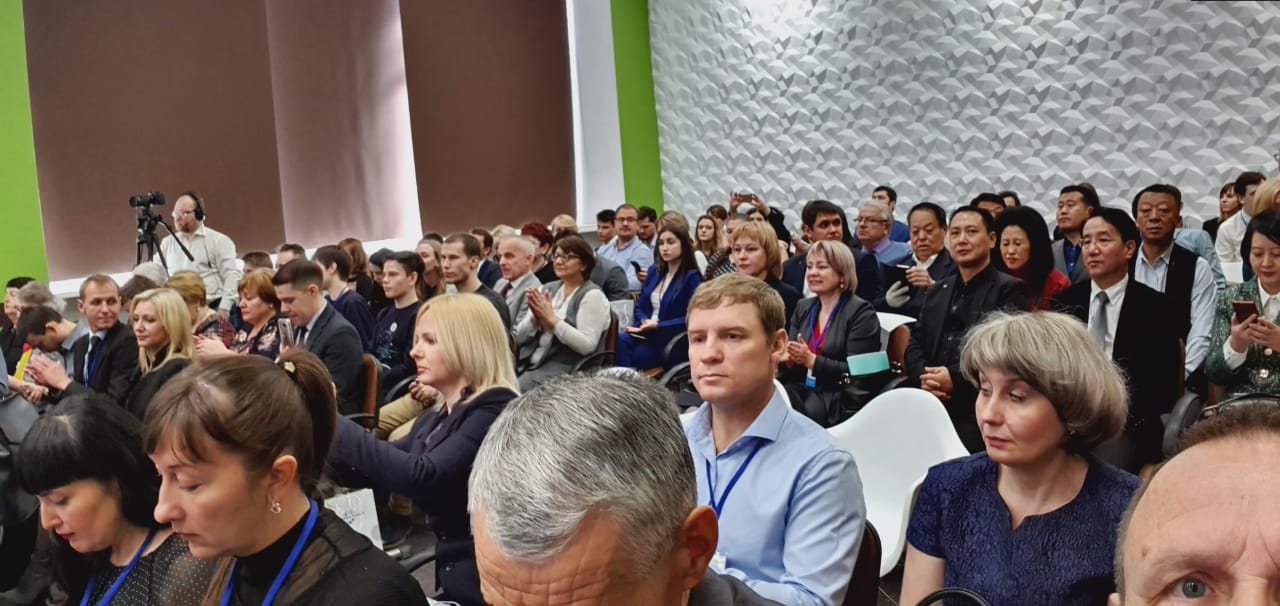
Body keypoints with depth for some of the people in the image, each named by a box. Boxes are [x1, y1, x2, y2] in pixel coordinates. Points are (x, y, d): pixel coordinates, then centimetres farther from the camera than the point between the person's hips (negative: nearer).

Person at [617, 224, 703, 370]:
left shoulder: (692, 277, -4)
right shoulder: (654, 272, 17)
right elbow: (639, 305, 18)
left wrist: (658, 326, -19)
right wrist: (644, 321, -5)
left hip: (674, 341, -5)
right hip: (646, 333, 5)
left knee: (632, 356, -28)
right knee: (620, 340, -27)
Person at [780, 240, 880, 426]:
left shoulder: (861, 313, -3)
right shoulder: (803, 308, 16)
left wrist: (811, 360, -20)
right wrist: (788, 359, -9)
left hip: (841, 399, -5)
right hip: (803, 389, 5)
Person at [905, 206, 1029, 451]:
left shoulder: (1009, 290, 1)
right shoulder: (937, 291, 21)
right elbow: (915, 344, 17)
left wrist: (956, 379, -17)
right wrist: (923, 376, -5)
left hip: (980, 414, -5)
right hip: (932, 410, 5)